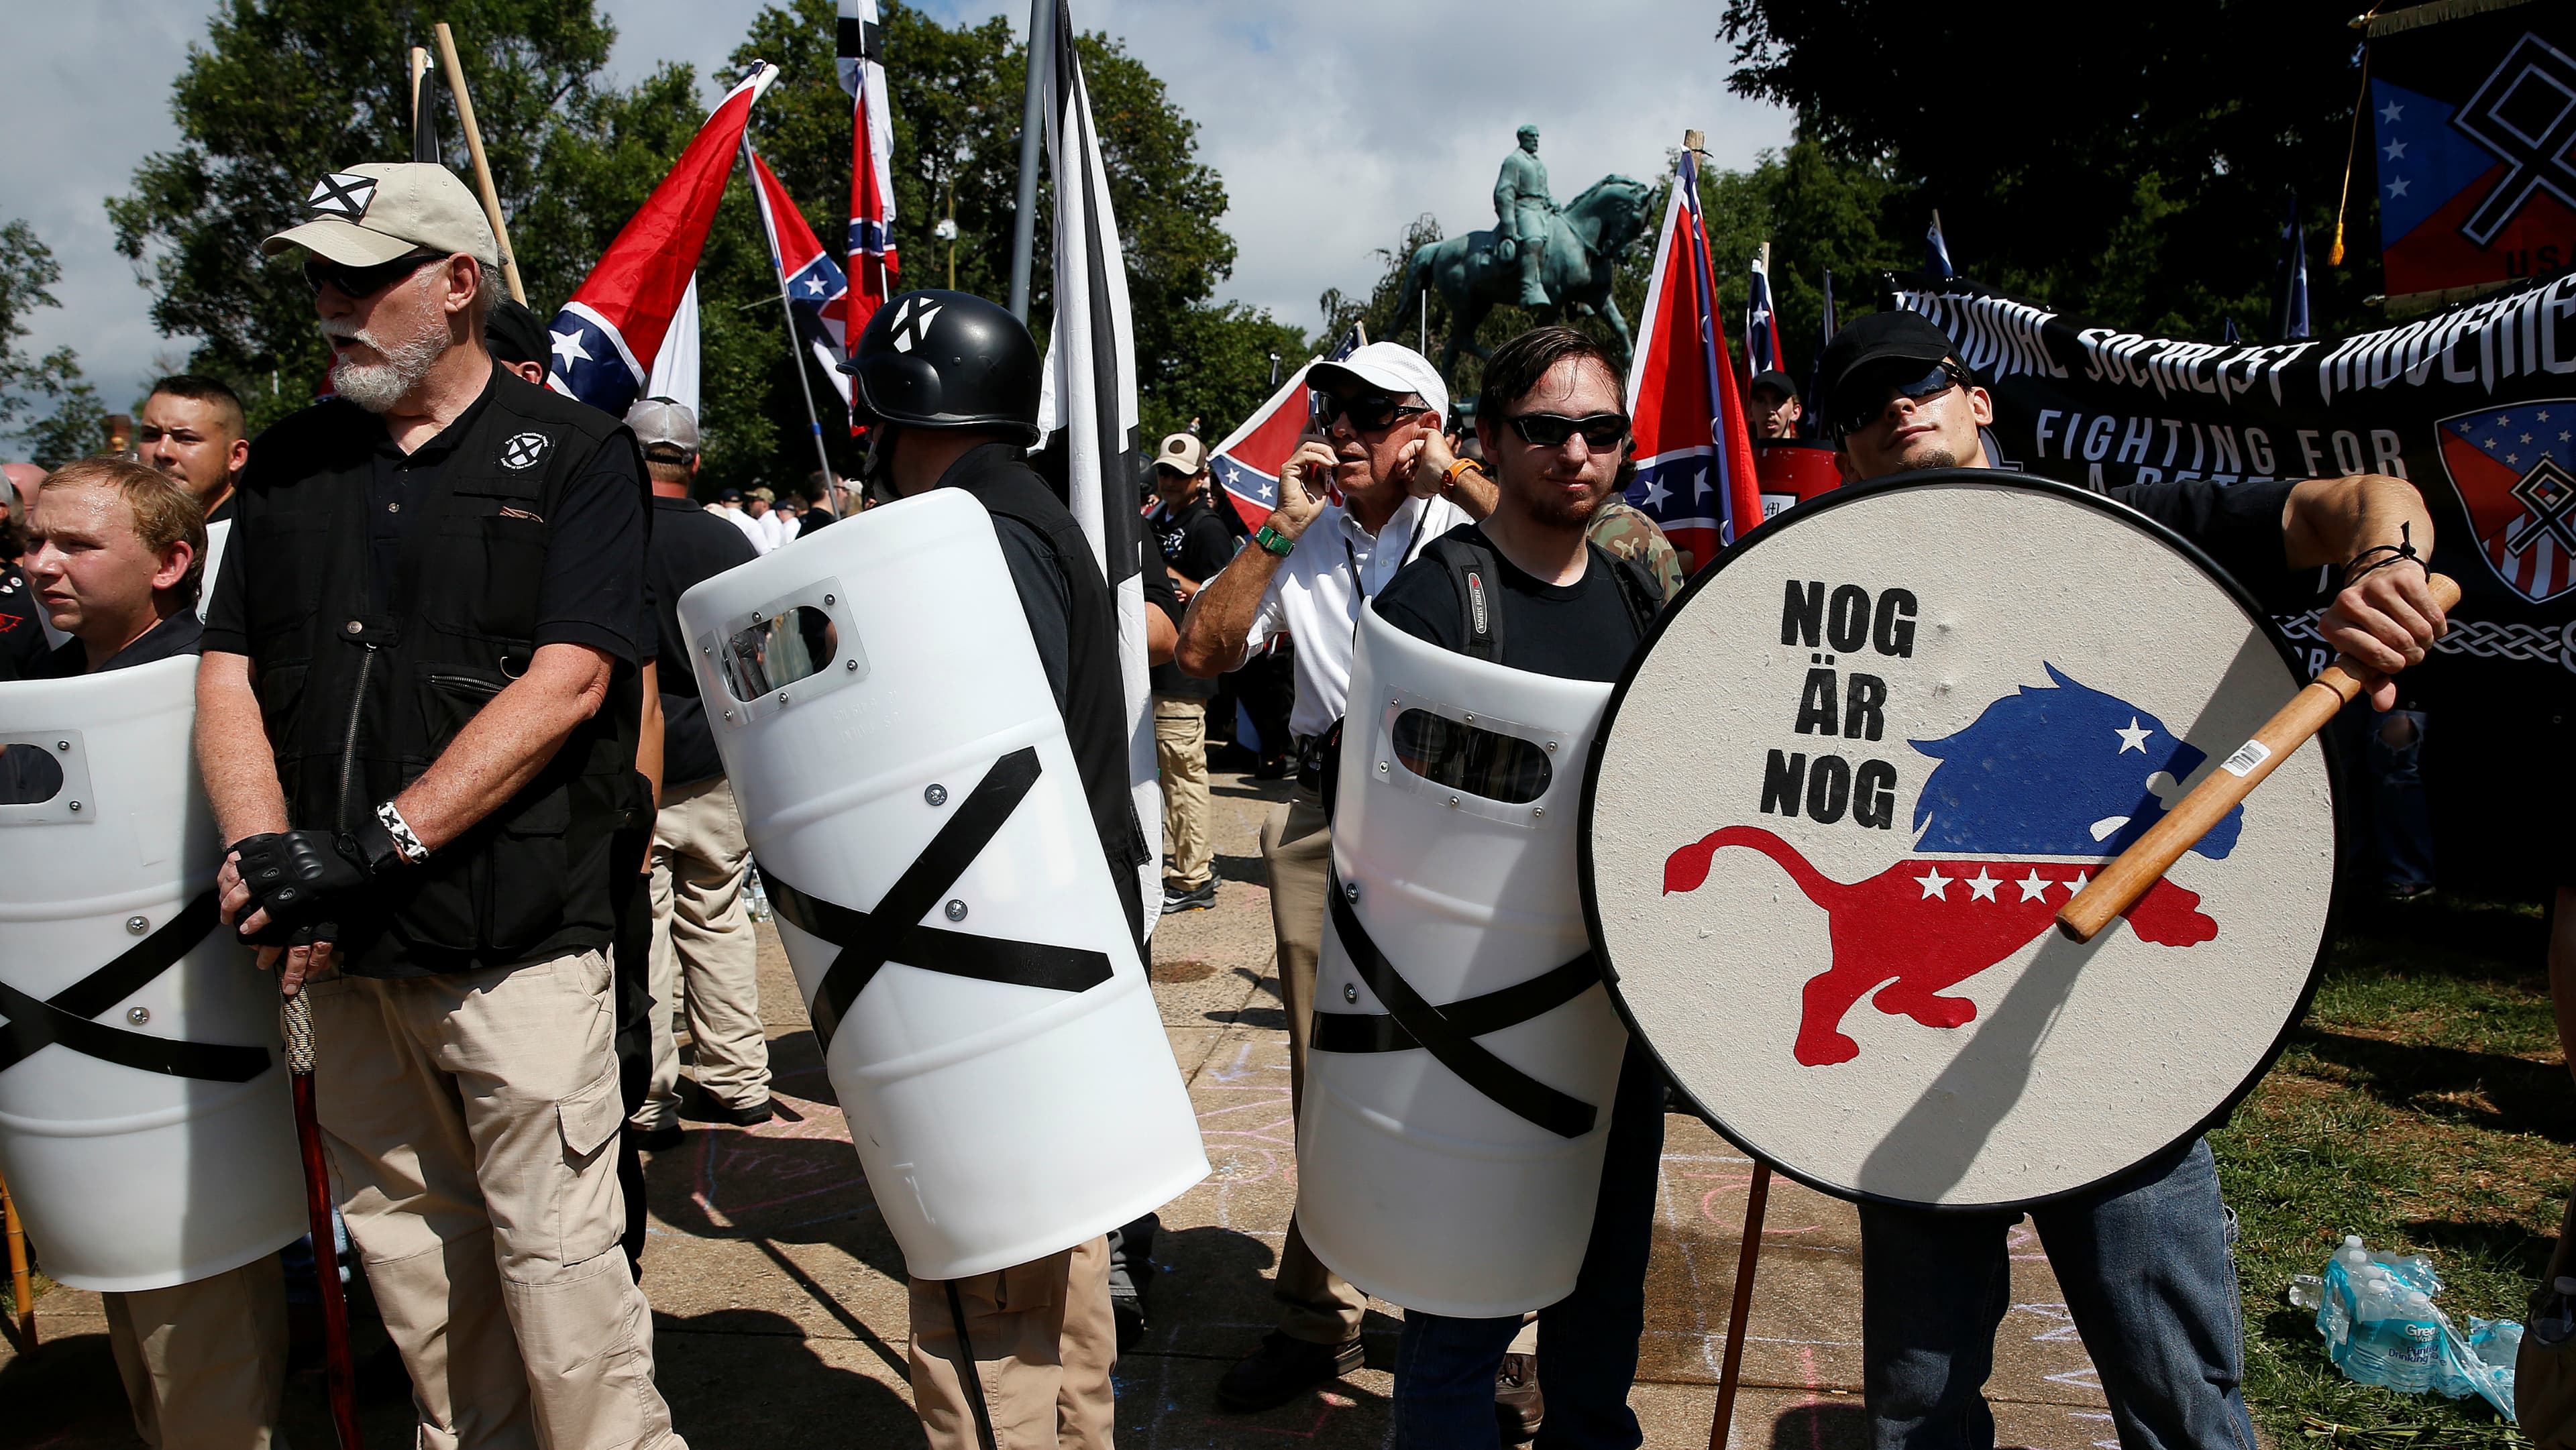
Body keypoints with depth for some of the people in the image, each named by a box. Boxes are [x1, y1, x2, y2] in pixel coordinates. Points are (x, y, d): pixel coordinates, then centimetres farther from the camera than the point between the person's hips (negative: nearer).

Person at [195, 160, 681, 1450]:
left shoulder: (574, 456, -3)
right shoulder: (293, 462, 12)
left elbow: (567, 682, -14)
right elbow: (228, 669, 9)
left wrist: (376, 843, -20)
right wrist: (265, 855, -9)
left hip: (518, 939, -5)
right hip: (347, 951, 6)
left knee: (554, 1252, -2)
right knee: (408, 1249, 15)